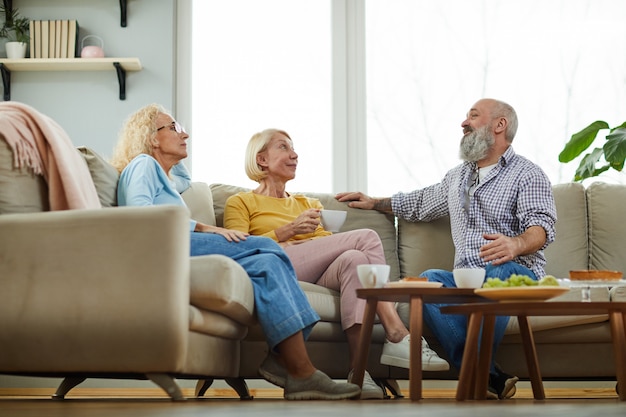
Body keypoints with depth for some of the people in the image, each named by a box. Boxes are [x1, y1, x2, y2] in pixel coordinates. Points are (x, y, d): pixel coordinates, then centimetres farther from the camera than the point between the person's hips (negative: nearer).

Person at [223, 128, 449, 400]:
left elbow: (327, 244, 20)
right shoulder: (240, 202, 18)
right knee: (367, 237, -23)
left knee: (353, 259, -33)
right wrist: (288, 230, -9)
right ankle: (397, 336, -32)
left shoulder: (307, 203, 35)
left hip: (317, 275, 5)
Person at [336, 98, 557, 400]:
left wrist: (515, 244, -34)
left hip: (516, 275, -5)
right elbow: (420, 203, 45)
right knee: (429, 279, -29)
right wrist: (374, 203, 46)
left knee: (492, 274, -41)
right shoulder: (457, 177, 28)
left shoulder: (527, 174, 5)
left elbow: (541, 225, -12)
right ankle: (487, 376, -37)